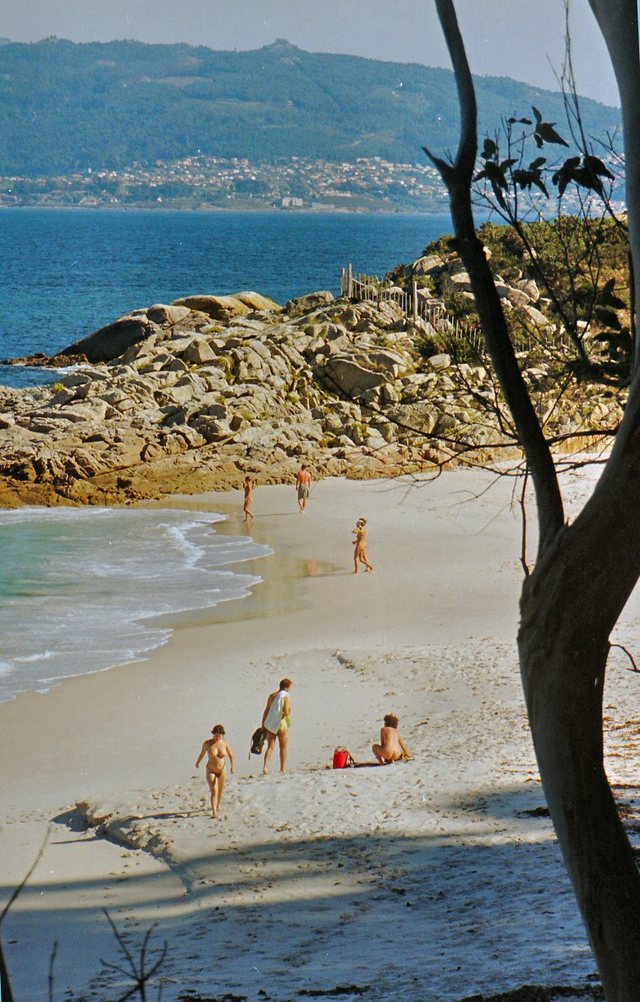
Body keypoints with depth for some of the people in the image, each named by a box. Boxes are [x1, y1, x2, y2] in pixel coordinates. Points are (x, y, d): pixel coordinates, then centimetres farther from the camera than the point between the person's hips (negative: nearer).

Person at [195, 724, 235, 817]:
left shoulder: (225, 744, -9)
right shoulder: (207, 743, -12)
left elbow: (231, 755, 5)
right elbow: (202, 753, 6)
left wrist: (232, 765, -6)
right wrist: (197, 763, 20)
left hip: (222, 770, 2)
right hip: (211, 770, -2)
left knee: (220, 790, 18)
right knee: (214, 791, -13)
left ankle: (217, 806, 41)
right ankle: (214, 811, -13)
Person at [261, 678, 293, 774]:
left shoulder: (271, 696, 7)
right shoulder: (286, 697, -11)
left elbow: (266, 711, 9)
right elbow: (286, 713, -19)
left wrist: (263, 723, 15)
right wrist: (289, 712, 4)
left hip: (270, 724, 5)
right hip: (281, 723, -5)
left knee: (270, 747, 8)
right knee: (283, 748, 11)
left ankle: (265, 767, -9)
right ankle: (283, 769, 17)